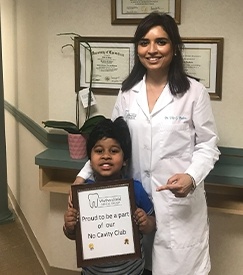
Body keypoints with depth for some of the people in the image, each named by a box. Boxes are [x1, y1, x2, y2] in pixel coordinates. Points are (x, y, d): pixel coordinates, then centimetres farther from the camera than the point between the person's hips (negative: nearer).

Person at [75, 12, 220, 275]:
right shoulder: (127, 92, 5)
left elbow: (207, 145, -4)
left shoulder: (194, 92, -7)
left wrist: (191, 177, -22)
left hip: (179, 199, -3)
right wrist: (84, 175, -1)